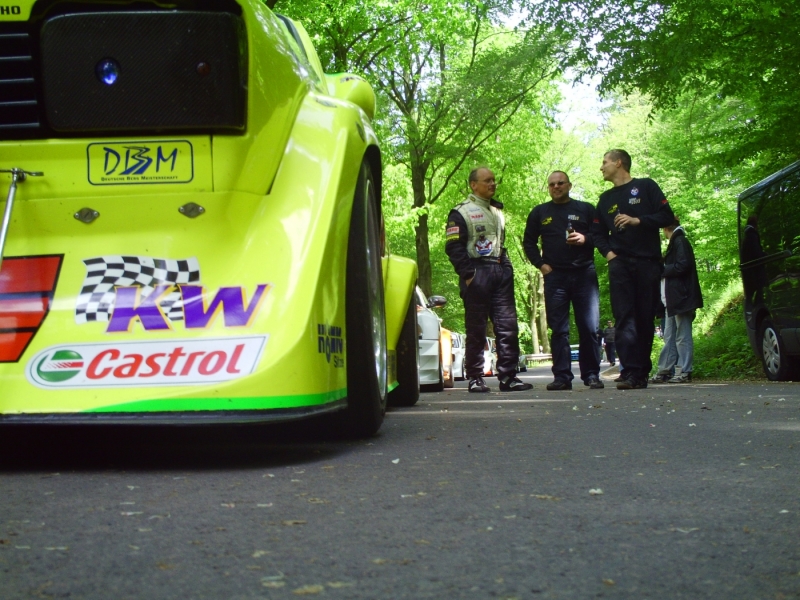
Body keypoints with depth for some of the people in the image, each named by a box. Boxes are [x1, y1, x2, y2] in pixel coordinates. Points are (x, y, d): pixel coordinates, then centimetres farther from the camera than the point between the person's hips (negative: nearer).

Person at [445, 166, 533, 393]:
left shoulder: (498, 211, 23)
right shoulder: (462, 212, 0)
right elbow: (453, 247, -7)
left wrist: (507, 267, 15)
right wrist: (468, 274, -14)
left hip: (501, 273, 6)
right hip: (478, 273, -6)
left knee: (508, 326, -1)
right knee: (476, 329, -3)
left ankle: (508, 376, 2)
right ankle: (475, 378, 3)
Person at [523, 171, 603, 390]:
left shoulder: (586, 209, 11)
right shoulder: (539, 212, 15)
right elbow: (528, 242, 18)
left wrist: (585, 239, -11)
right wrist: (541, 264, 4)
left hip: (584, 274, -1)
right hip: (555, 276, 1)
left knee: (590, 328, -4)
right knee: (558, 329, -1)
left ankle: (591, 375, 2)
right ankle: (562, 376, 0)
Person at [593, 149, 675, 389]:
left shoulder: (646, 187, 8)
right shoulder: (605, 199, 20)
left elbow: (667, 216, 0)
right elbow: (599, 233, 22)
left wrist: (637, 220, -12)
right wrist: (608, 252, 2)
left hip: (648, 262, -2)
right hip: (620, 263, 2)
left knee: (646, 319, -1)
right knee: (624, 318, -11)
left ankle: (642, 372, 4)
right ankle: (630, 372, -18)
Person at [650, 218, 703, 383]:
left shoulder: (680, 242, -8)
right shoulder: (675, 243, 19)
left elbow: (682, 265, -17)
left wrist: (662, 270, -7)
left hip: (681, 297, -10)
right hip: (673, 299, 10)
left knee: (682, 336, -7)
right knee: (669, 337, 8)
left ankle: (684, 372, -5)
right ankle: (664, 371, 10)